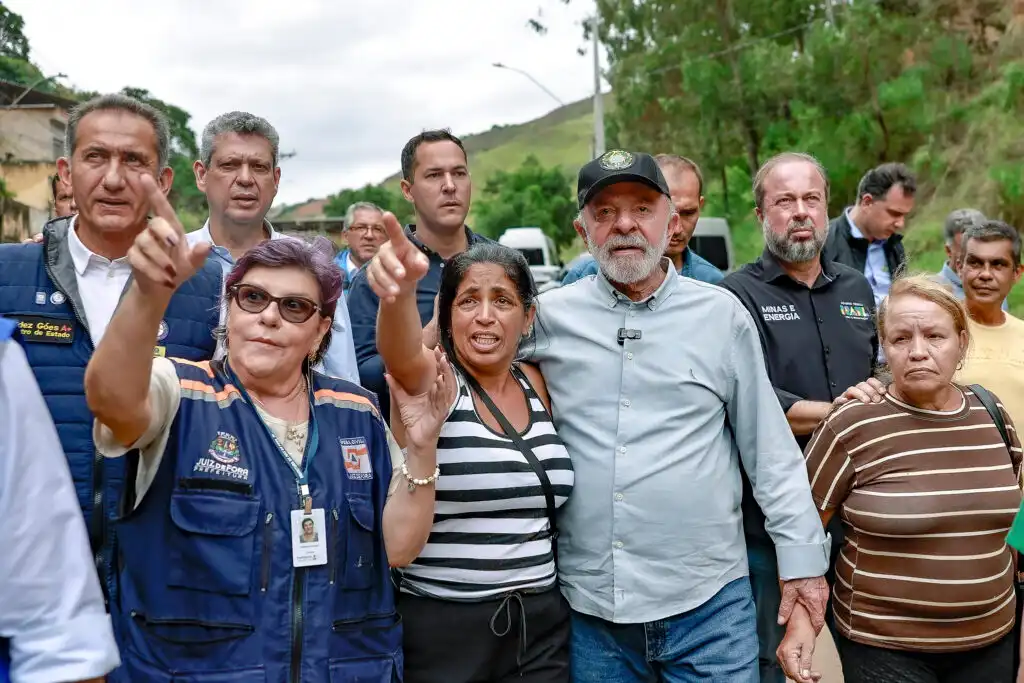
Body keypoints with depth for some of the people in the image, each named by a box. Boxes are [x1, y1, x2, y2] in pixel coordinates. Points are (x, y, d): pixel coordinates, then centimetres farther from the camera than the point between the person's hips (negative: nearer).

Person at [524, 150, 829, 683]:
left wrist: (802, 563, 2)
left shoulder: (722, 314, 1)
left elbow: (770, 452, 3)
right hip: (588, 607, 1)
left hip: (709, 604, -1)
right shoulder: (549, 316, 1)